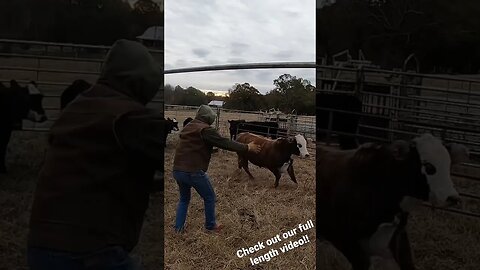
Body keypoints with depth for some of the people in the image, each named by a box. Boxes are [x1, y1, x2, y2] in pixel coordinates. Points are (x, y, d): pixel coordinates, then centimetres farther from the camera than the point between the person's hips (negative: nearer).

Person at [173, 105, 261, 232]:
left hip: (177, 170, 8)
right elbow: (225, 143, -11)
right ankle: (210, 226, 27)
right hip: (194, 172, -7)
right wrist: (247, 147, -4)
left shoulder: (188, 127, 14)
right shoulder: (206, 129, -11)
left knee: (184, 199, 26)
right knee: (209, 197, 15)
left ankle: (178, 227, 24)